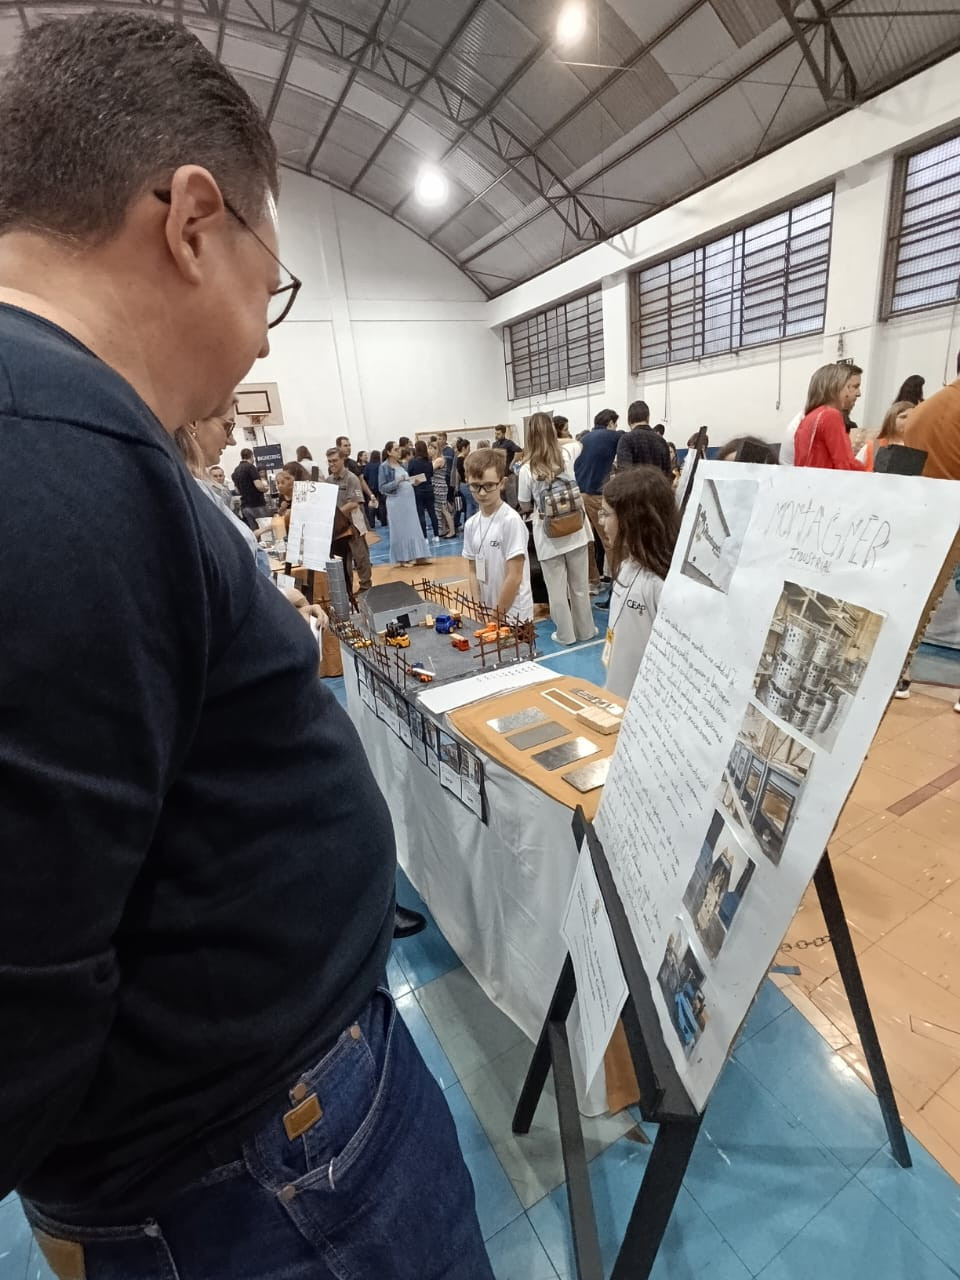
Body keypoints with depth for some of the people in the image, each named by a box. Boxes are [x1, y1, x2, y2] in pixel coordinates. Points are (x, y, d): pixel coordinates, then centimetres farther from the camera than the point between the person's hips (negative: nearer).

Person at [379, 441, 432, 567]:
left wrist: (413, 482, 1)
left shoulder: (401, 464, 11)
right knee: (400, 530, 0)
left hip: (409, 499, 6)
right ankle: (403, 559, 9)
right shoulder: (384, 467, -7)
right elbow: (382, 488, -10)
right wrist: (397, 482, -21)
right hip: (396, 501, -6)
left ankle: (418, 556, 11)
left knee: (413, 528, 6)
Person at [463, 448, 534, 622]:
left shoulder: (511, 520, -16)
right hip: (486, 613, 5)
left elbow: (514, 576, -16)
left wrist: (498, 614, -12)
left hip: (514, 614, -5)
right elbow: (473, 572, 8)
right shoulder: (471, 524, 3)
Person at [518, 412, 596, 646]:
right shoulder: (567, 460, -1)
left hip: (549, 537, -3)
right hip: (575, 532, 3)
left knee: (556, 589, 9)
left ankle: (565, 634, 20)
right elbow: (579, 497, 8)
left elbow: (525, 507, 0)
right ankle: (585, 629, 28)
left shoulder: (527, 470, -10)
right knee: (580, 586, 14)